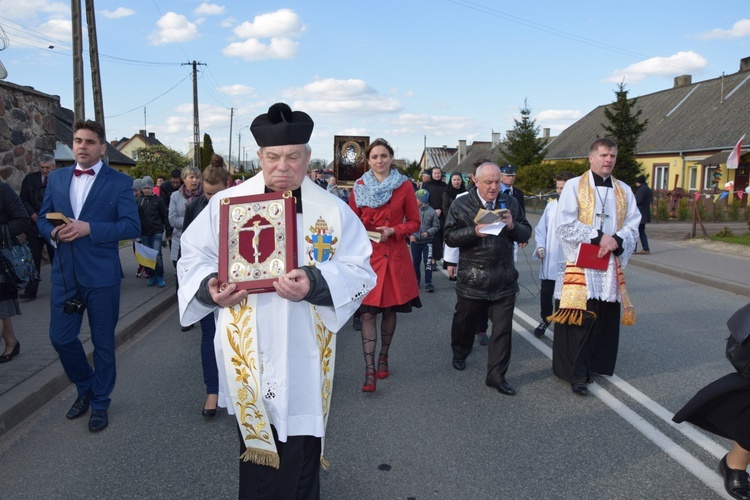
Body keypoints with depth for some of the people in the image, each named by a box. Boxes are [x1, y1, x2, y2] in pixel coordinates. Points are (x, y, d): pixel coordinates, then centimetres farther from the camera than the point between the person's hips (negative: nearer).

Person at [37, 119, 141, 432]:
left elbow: (132, 227, -13)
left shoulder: (119, 182, -4)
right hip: (64, 274, 4)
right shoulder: (56, 178, 9)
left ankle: (100, 403, 27)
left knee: (103, 343, 8)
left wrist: (89, 228, -23)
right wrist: (53, 232, -9)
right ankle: (85, 388, 35)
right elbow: (42, 218, 14)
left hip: (101, 276, -4)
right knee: (61, 338, 8)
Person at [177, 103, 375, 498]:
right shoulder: (225, 203, 2)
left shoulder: (334, 211, -1)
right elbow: (194, 257, 8)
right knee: (257, 450, 12)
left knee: (301, 456, 14)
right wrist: (209, 287, -14)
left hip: (304, 357, 0)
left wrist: (315, 284, -23)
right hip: (247, 355, 1)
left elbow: (360, 271, -5)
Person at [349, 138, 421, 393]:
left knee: (390, 309, 10)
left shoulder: (404, 186, 1)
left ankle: (383, 357, 30)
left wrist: (392, 231, -13)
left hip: (394, 255, 0)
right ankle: (370, 370, -3)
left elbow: (414, 222, 3)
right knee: (368, 312, -6)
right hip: (367, 255, 0)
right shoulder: (359, 187, 4)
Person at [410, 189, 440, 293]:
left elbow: (436, 226, -1)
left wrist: (428, 232, -15)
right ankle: (416, 281, 28)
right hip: (414, 242, 2)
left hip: (427, 242, -2)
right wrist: (410, 235, -10)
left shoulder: (431, 211, -10)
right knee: (415, 262, 13)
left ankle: (428, 283, 4)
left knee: (428, 262, -4)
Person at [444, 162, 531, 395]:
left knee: (503, 329, 2)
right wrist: (475, 231, -22)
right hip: (472, 279, -2)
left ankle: (496, 375, 14)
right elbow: (450, 236, -7)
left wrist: (512, 226, -13)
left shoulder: (510, 203, 6)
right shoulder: (461, 204, -3)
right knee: (465, 322, 17)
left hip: (504, 280, 2)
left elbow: (526, 234, 8)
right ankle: (459, 353, 45)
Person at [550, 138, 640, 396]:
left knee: (605, 318, 8)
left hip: (610, 266, 5)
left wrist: (616, 240, -14)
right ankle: (576, 373, 5)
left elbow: (632, 226, 6)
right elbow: (565, 226, -10)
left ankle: (595, 363, 24)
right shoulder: (574, 186, -2)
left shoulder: (624, 191, 12)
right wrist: (599, 237, -15)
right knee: (578, 319, -4)